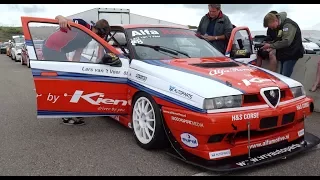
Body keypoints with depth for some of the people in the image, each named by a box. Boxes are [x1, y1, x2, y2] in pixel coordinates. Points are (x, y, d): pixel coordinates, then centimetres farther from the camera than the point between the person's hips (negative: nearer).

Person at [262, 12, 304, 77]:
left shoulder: (288, 24, -20)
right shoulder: (279, 26, 10)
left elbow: (286, 42, -29)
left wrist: (270, 45, -22)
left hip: (291, 55, -9)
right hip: (284, 55, 9)